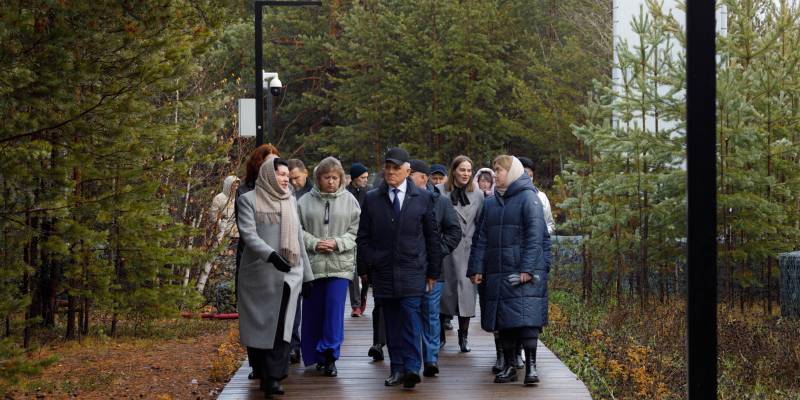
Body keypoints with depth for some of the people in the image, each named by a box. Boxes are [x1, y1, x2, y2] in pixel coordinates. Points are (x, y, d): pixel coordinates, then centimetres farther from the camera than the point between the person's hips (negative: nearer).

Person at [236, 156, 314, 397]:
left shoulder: (290, 201, 15)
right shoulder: (248, 200, 2)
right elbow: (248, 234, -11)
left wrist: (308, 274, 18)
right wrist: (271, 255, -27)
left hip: (288, 272, 2)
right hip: (258, 272, -2)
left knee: (280, 325, -11)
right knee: (257, 324, 4)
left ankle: (273, 378, -14)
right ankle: (261, 370, 20)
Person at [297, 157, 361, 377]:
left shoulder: (349, 201, 3)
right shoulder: (305, 201, 3)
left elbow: (356, 232, 2)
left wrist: (337, 243, -12)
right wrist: (314, 243, -12)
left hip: (340, 264, -1)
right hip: (312, 263, 1)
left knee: (335, 309, -8)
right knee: (312, 311, 7)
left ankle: (329, 356, -3)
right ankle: (315, 355, 21)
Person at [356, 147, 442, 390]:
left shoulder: (423, 198, 4)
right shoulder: (372, 199, 8)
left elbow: (432, 237, 7)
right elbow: (363, 238, 10)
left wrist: (433, 271, 6)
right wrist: (365, 269, 3)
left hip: (412, 271, -2)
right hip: (383, 272, 2)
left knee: (410, 317, -11)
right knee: (392, 322, 5)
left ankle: (412, 368, -12)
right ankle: (397, 369, 10)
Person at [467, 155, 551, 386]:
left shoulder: (528, 197, -4)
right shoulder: (491, 203, 16)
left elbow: (535, 235, -12)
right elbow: (481, 238, 14)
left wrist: (527, 268, -19)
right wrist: (476, 268, 5)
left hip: (523, 272, -6)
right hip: (497, 272, 6)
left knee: (525, 316, -10)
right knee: (504, 321, 8)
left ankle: (531, 366, -5)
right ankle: (509, 366, 15)